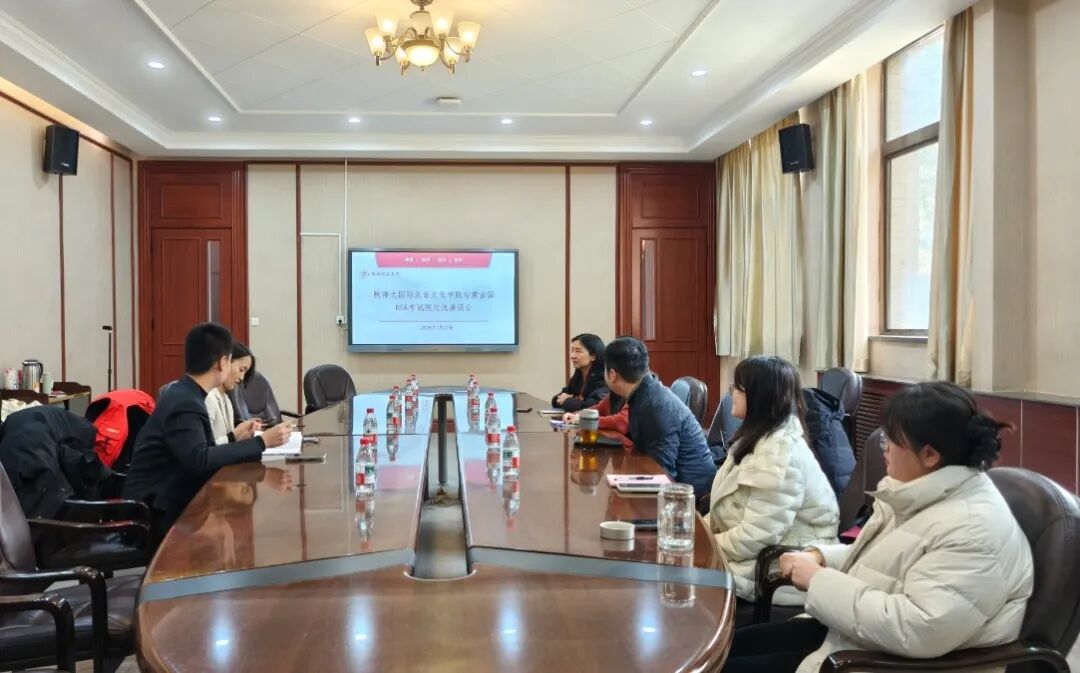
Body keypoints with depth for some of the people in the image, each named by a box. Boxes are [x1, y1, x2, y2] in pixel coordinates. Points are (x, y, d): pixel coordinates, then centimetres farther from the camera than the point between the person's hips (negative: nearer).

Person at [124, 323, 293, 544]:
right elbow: (200, 460, -33)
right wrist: (261, 442, -30)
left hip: (168, 500, 8)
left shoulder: (184, 394, 7)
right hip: (157, 513, -8)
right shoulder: (185, 404, -20)